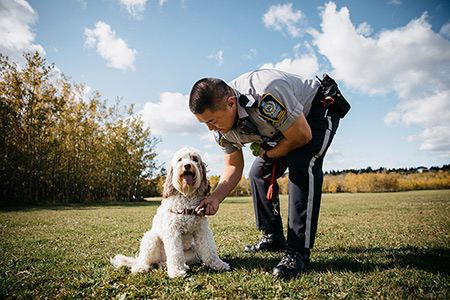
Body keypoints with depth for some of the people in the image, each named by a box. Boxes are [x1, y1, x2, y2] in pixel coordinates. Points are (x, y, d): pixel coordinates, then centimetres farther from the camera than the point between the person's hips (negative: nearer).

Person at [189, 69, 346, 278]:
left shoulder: (267, 96, -43)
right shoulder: (222, 128, -17)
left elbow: (303, 136, -31)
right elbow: (233, 166, -6)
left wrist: (268, 155, -15)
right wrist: (215, 197, -22)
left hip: (318, 111, -7)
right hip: (281, 126, 7)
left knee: (302, 166, -30)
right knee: (259, 173, 1)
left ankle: (298, 251, -23)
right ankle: (273, 238, 13)